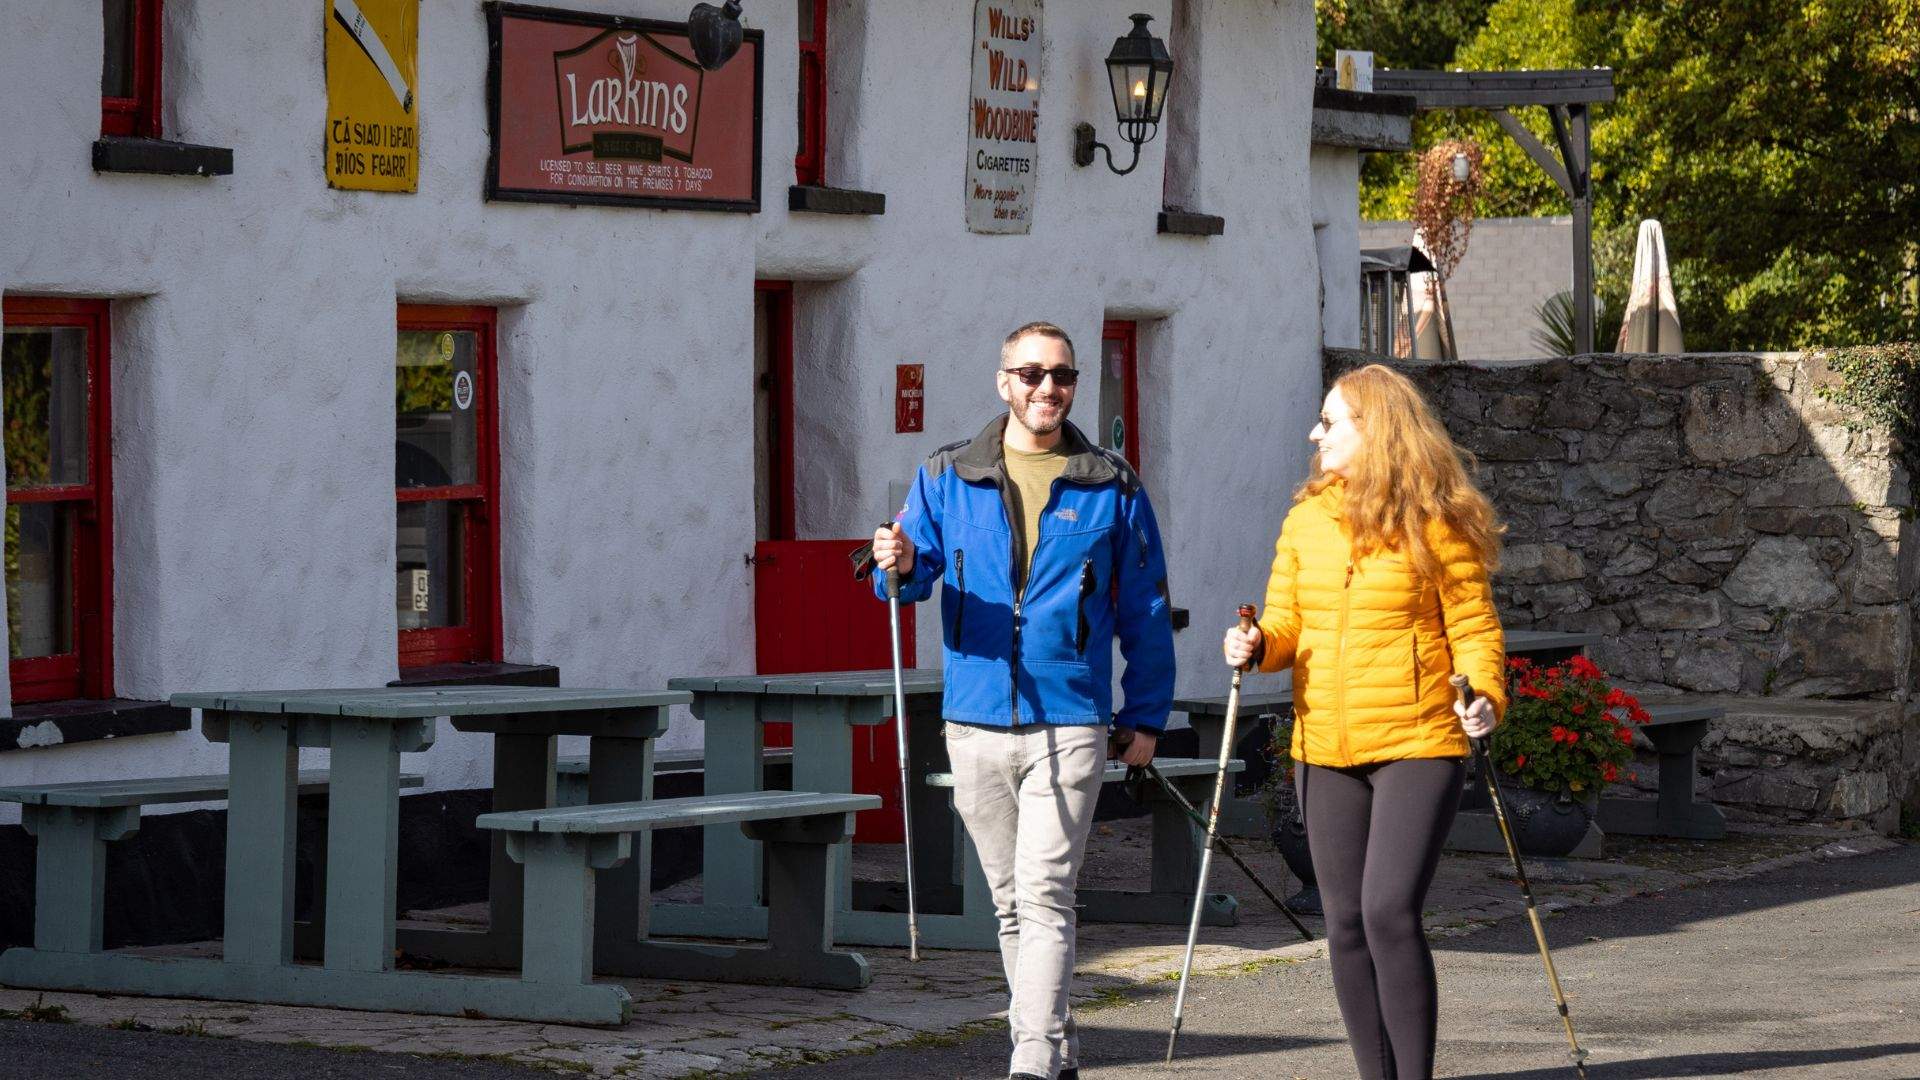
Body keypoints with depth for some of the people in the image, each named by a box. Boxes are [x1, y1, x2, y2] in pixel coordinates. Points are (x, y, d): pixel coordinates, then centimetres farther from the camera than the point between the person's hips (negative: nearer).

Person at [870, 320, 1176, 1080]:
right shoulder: (947, 478, 8)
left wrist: (1145, 717, 7)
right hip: (976, 721, 3)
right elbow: (917, 572, 2)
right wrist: (900, 565, -22)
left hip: (1069, 723, -3)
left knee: (1044, 896, -12)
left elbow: (1145, 611, 9)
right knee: (1011, 902, 10)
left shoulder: (1111, 487, 5)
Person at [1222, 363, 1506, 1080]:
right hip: (1326, 751, 6)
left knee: (1389, 913, -16)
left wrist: (1485, 696, -20)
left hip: (1416, 749, -5)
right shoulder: (1307, 518, 10)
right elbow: (1286, 623, 12)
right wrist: (1257, 645, -10)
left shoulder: (1435, 524, -5)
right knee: (1346, 924, 7)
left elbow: (1474, 627, -3)